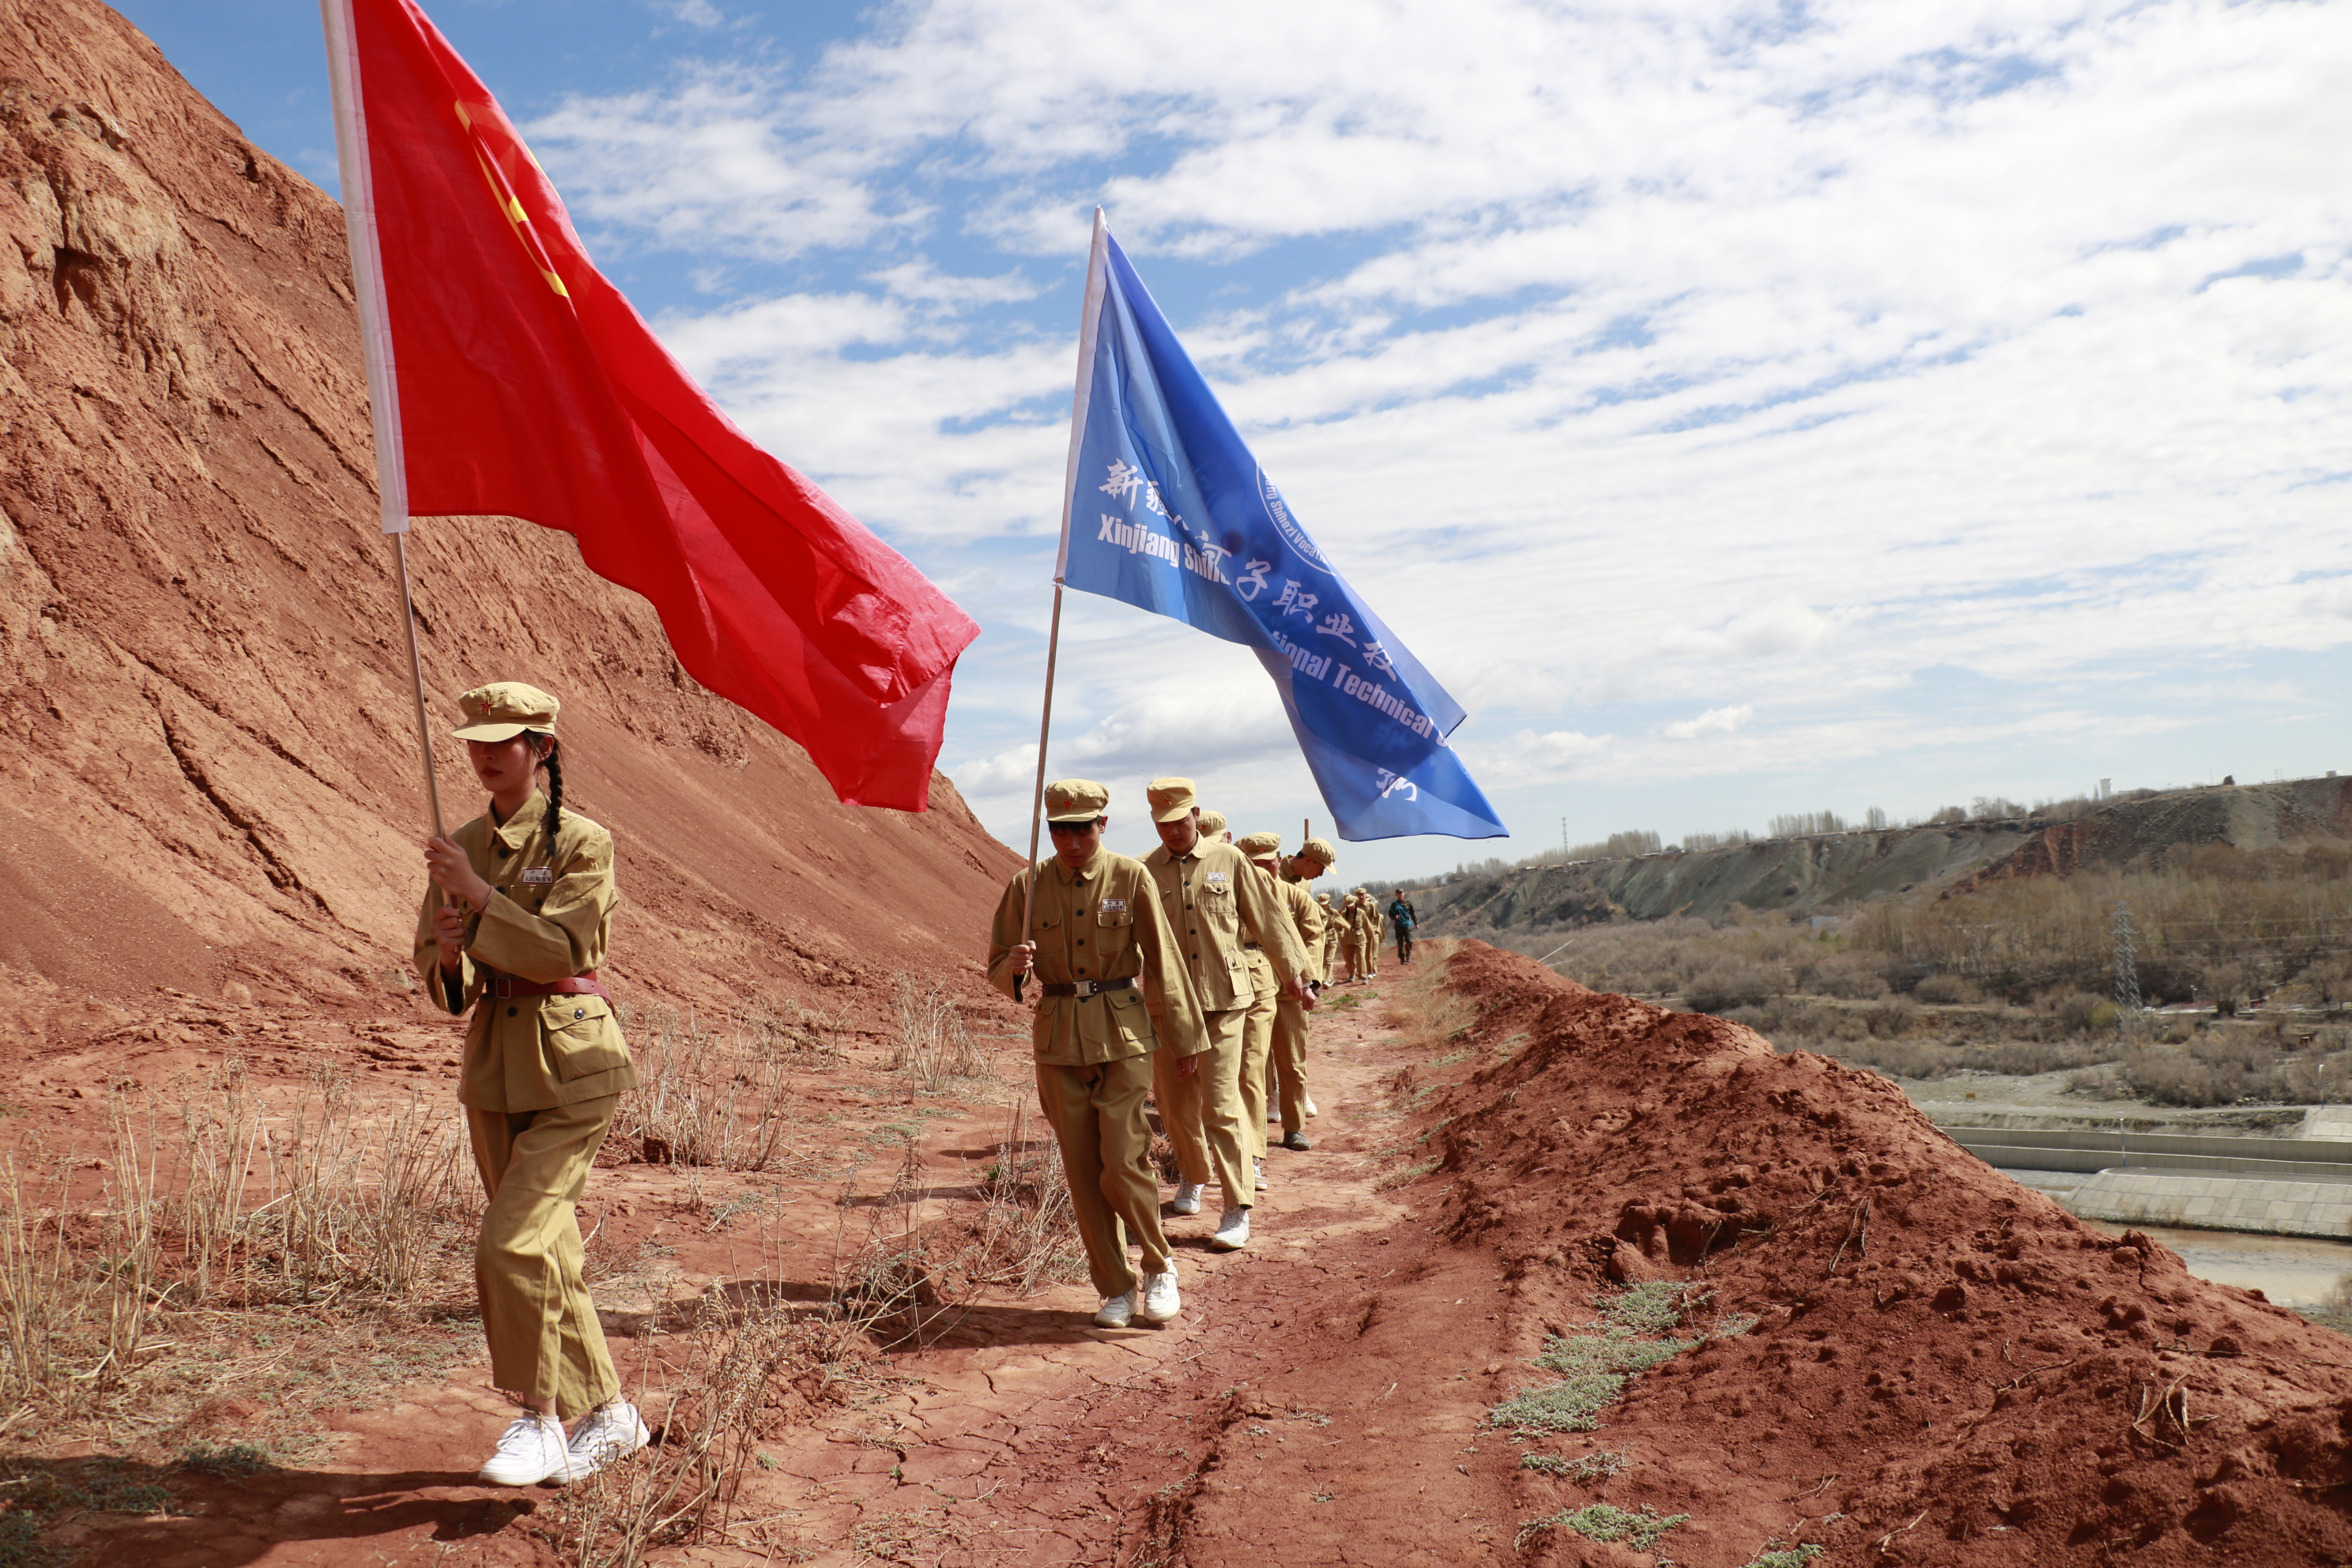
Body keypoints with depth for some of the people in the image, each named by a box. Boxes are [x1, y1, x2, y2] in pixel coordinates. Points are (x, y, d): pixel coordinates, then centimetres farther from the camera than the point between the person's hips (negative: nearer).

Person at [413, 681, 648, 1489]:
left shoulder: (581, 843, -9)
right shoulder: (463, 846, 9)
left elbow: (562, 949, -20)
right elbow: (436, 973, 11)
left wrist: (477, 893, -21)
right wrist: (444, 949, -11)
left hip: (569, 1065, -7)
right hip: (494, 1064, 7)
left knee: (512, 1246, -14)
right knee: (546, 1253, 12)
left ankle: (539, 1420, 4)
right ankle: (609, 1414, 26)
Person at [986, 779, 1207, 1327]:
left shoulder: (1130, 878, -4)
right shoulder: (1028, 884, 1)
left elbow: (1163, 959, 0)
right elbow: (997, 969, 7)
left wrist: (1184, 1036, 1)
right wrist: (1016, 968, -17)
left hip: (1122, 1034, -2)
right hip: (1059, 1039, 3)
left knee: (1123, 1163, -9)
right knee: (1083, 1173, 5)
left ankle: (1159, 1266, 15)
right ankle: (1115, 1288, 19)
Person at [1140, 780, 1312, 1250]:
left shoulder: (1229, 860, 3)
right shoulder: (1143, 872, 4)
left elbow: (1266, 919, 10)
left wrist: (1292, 970, 14)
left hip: (1224, 999, -2)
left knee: (1221, 1104, -9)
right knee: (1175, 1104, 11)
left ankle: (1237, 1210, -3)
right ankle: (1192, 1175, 38)